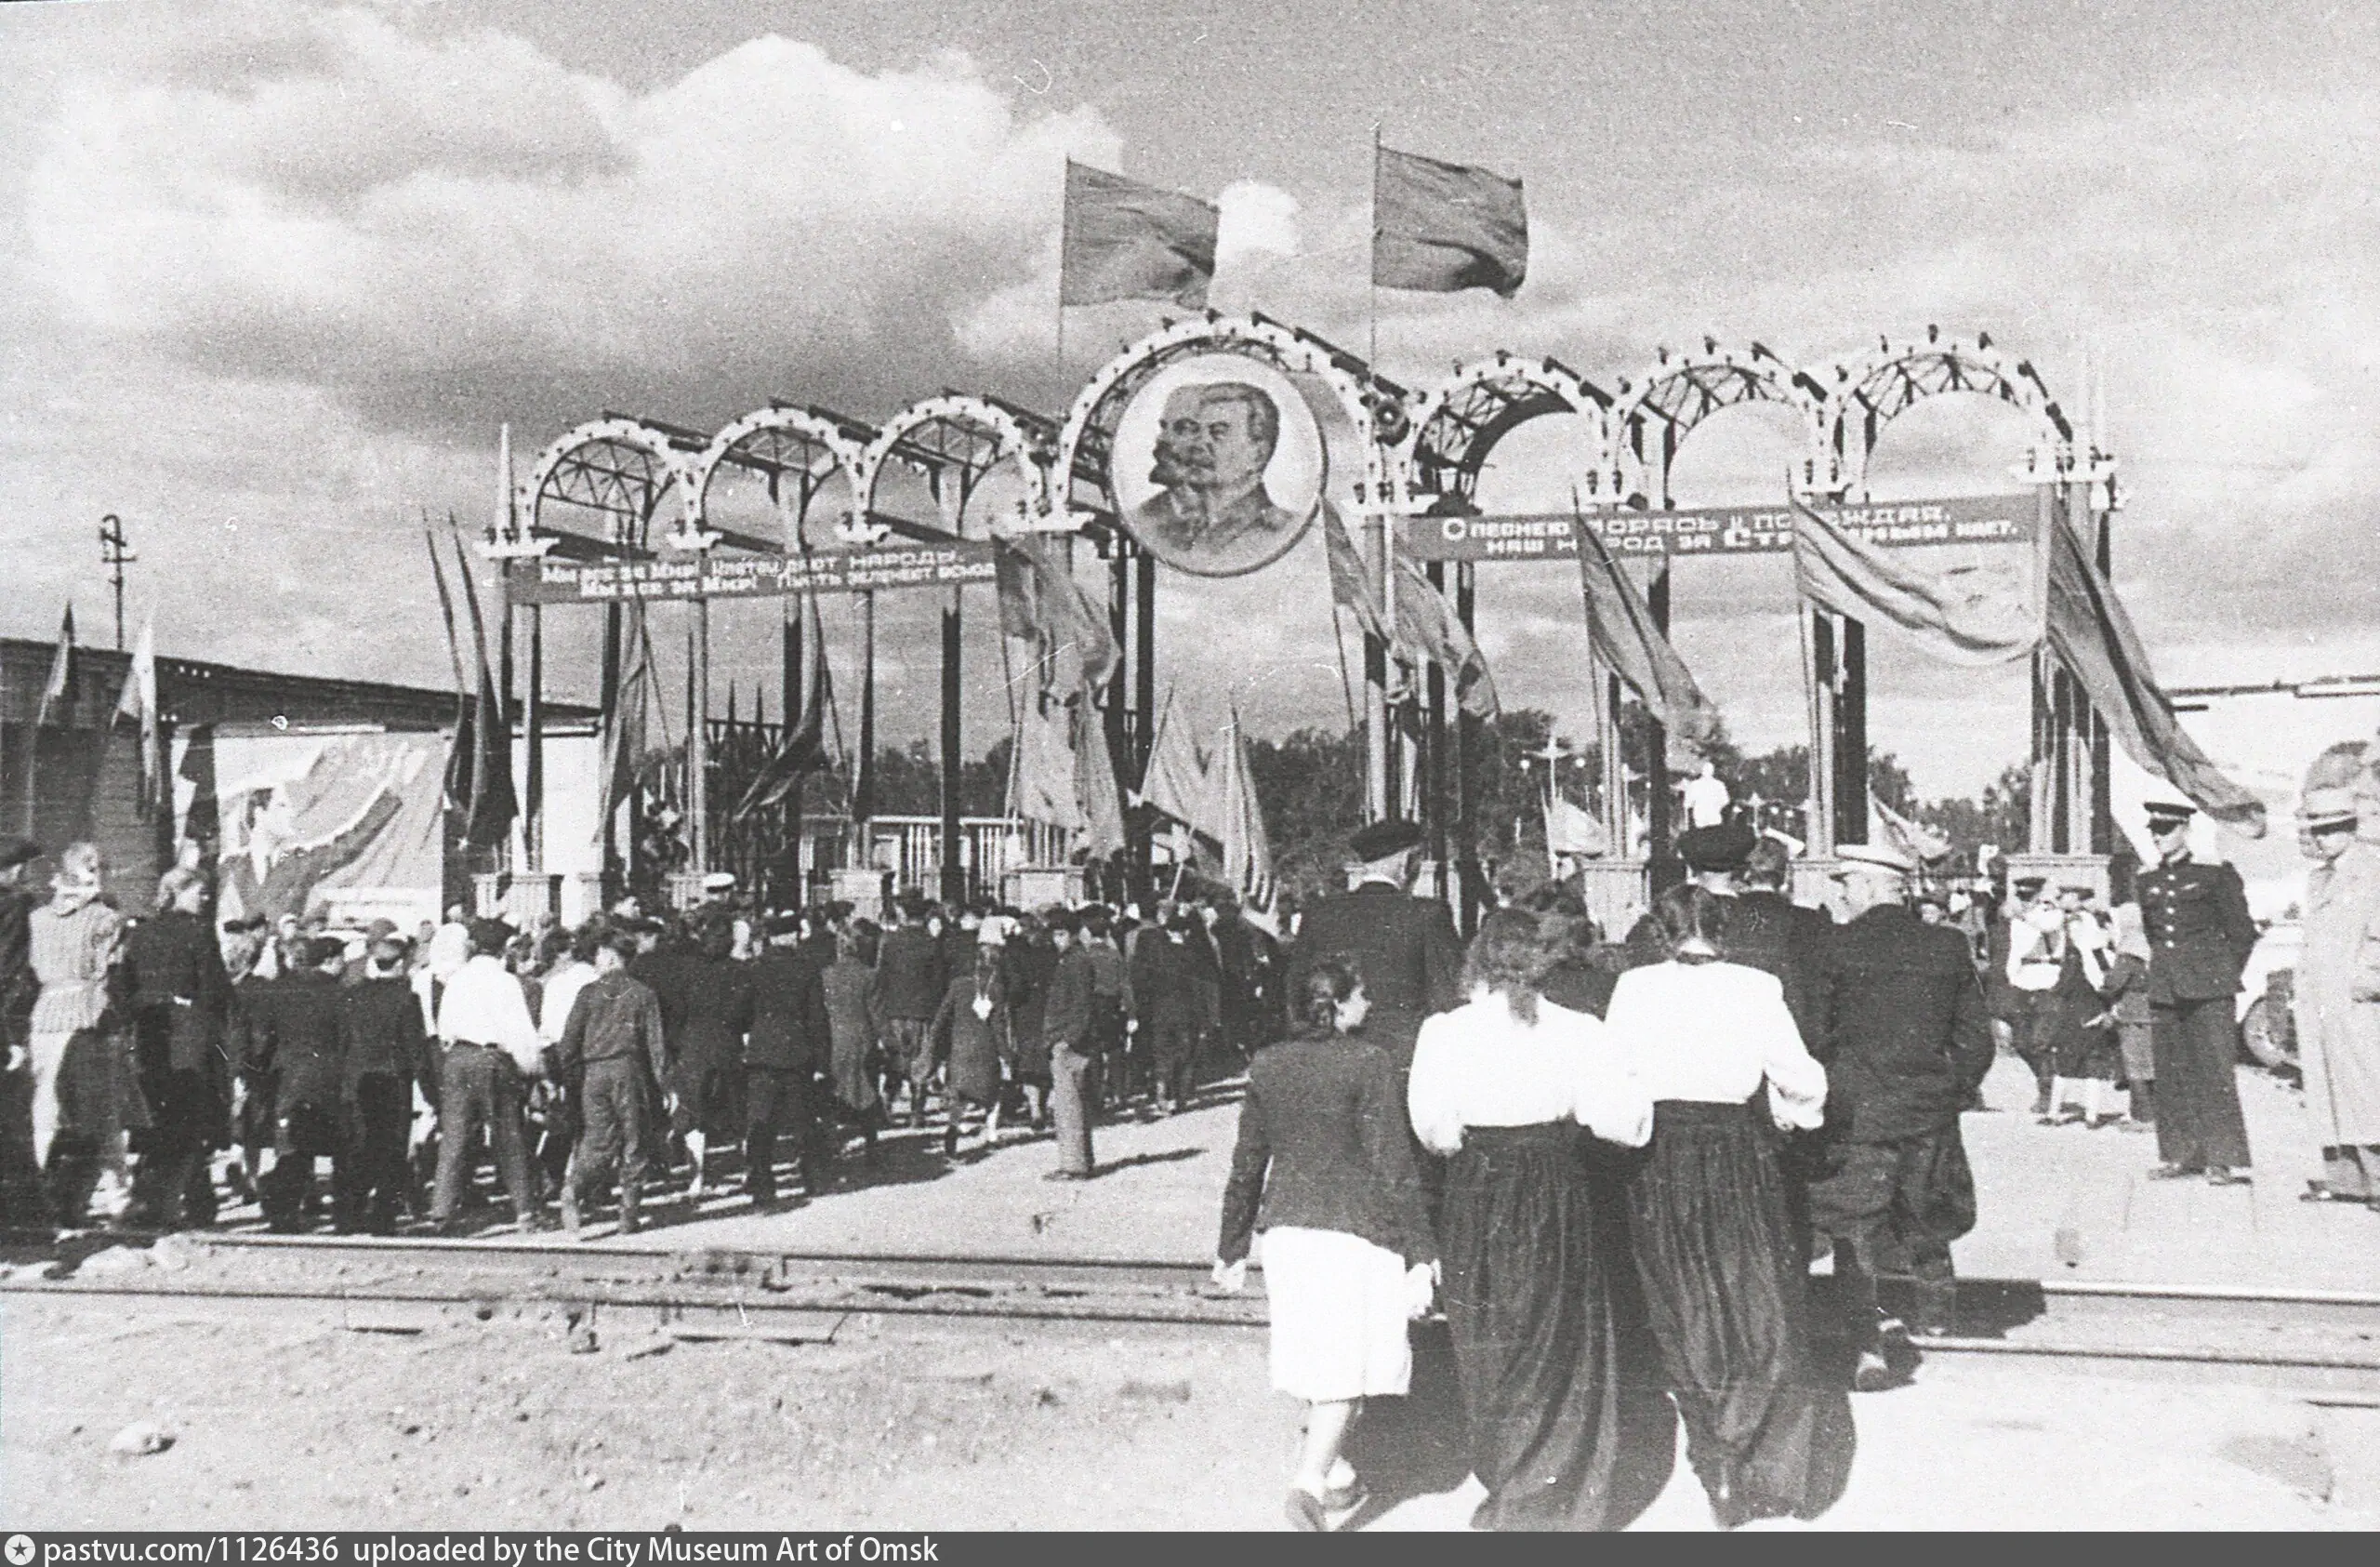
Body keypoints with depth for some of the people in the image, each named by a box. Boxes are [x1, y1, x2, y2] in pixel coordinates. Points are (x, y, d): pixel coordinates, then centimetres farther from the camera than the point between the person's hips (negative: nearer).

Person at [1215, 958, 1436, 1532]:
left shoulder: (1266, 1068, 6)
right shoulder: (1370, 1065, -10)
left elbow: (1247, 1166, 10)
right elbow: (1393, 1167, -11)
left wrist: (1232, 1247, 18)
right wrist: (1420, 1253, -8)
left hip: (1286, 1228, 6)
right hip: (1356, 1229, -5)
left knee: (1316, 1356, 17)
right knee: (1348, 1361, 0)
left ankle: (1334, 1473, 31)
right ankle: (1311, 1480, -14)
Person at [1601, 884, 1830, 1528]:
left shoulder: (1634, 989, -5)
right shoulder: (1756, 989, -5)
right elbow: (1799, 1078, -5)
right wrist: (1795, 1106, 17)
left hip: (1660, 1157, 1)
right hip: (1739, 1155, 0)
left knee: (1685, 1313, 13)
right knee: (1761, 1312, 11)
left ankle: (1719, 1466, 18)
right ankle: (1765, 1469, 8)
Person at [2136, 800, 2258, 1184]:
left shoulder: (2216, 873, -2)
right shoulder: (2146, 882, 12)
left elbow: (2243, 932, 3)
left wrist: (2223, 975, 4)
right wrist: (2166, 969, 17)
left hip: (2209, 990, -5)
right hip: (2163, 990, 5)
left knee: (2216, 1072, -6)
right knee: (2172, 1076, 6)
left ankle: (2226, 1160, -3)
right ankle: (2181, 1155, 13)